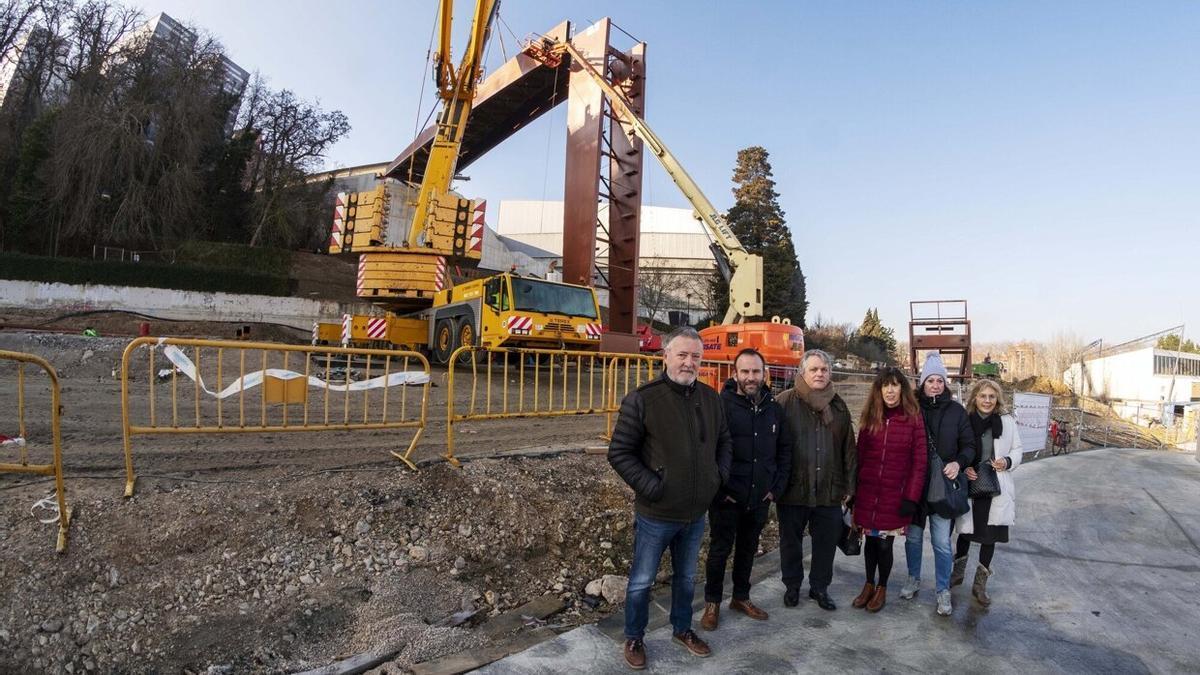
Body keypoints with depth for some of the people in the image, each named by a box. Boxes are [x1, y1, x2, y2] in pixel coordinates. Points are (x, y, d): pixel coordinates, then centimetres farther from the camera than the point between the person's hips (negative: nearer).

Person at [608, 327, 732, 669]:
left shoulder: (711, 398, 1)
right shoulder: (642, 399, -17)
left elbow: (724, 441, 16)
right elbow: (619, 452, -14)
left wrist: (720, 474, 3)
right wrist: (649, 485, -19)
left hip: (696, 513, 5)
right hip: (656, 514, -5)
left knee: (686, 577, 23)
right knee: (642, 581, 11)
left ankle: (682, 628, 44)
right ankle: (634, 638, 32)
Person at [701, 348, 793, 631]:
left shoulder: (773, 408, 3)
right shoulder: (721, 404, -14)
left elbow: (785, 449, 12)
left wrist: (777, 486, 5)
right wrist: (721, 489, -13)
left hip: (760, 498, 5)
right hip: (727, 498, -4)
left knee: (748, 549, 18)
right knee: (720, 549, 8)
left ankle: (741, 597, 37)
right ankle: (712, 602, 26)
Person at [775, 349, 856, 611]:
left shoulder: (838, 406, 7)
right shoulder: (786, 401, -6)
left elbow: (849, 448, 12)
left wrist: (849, 483, 10)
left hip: (829, 491, 3)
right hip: (793, 489, -3)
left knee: (826, 542, 13)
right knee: (791, 542, 12)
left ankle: (820, 587, 32)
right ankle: (792, 586, 32)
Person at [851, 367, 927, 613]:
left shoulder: (913, 418, -6)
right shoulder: (870, 417, 3)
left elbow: (920, 461, -7)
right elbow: (860, 455, 5)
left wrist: (911, 497, -11)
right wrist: (854, 490, 2)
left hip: (895, 495, -3)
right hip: (867, 493, 3)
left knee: (885, 543, 6)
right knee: (870, 540, 13)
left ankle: (881, 589, 27)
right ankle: (869, 585, 32)